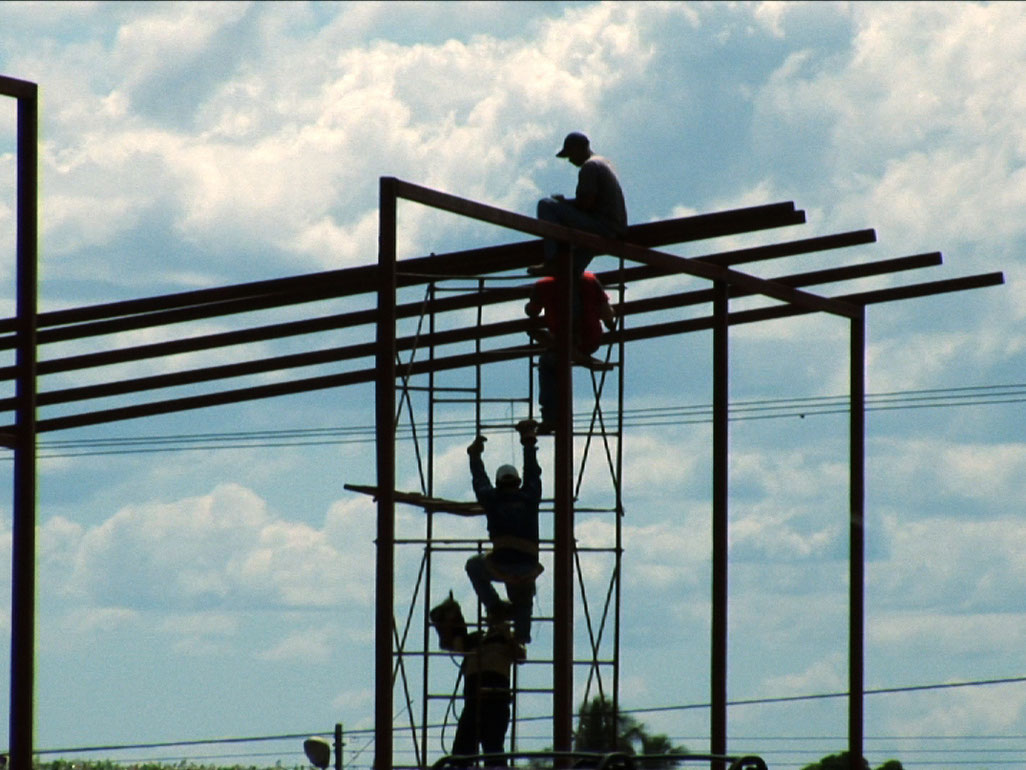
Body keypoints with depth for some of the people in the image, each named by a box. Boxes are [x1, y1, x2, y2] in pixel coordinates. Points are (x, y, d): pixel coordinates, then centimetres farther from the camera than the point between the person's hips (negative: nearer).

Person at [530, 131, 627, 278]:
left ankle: (551, 263, -17)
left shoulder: (589, 167, -10)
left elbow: (586, 204, -18)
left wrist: (563, 201, 0)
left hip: (603, 225, -10)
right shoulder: (604, 164, 22)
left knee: (546, 205, -13)